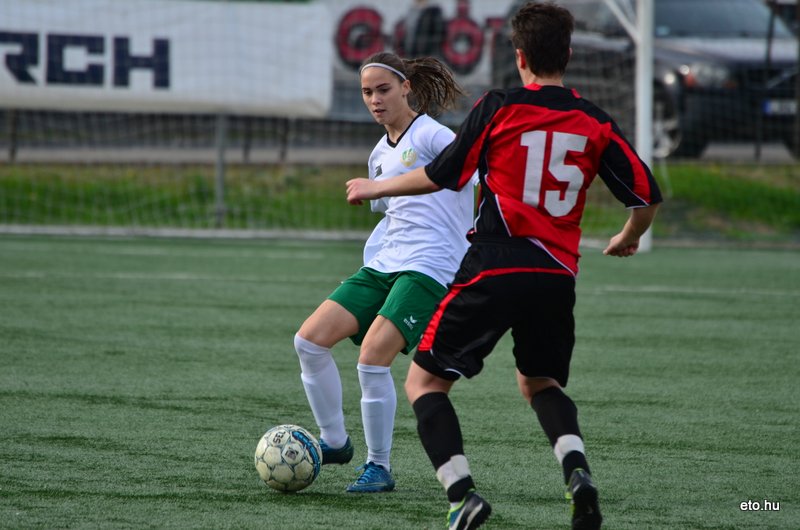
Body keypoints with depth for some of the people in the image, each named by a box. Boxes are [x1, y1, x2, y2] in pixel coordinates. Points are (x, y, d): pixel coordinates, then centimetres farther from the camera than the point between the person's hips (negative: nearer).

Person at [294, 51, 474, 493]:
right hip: (383, 265, 8)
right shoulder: (380, 154, 19)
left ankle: (379, 466, -7)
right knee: (310, 339, -5)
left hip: (430, 267, -8)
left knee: (373, 354, -22)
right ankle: (334, 441, 10)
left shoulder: (430, 135, -6)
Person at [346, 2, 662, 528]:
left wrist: (378, 187, 20)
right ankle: (576, 468, -2)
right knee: (540, 382, 27)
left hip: (493, 270, -4)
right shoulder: (595, 122, 7)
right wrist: (627, 240, 30)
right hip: (558, 277, 4)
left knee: (424, 381, 7)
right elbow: (647, 196, 7)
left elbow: (442, 176, 2)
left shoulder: (499, 107, -1)